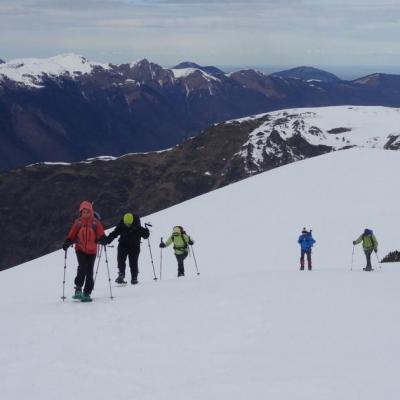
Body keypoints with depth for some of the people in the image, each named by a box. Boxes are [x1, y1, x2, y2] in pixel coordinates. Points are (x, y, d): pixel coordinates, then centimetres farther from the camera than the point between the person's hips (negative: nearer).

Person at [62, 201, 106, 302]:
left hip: (92, 251, 1)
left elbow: (101, 235, -4)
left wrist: (102, 239, -26)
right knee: (82, 267, -22)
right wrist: (67, 243, -13)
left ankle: (86, 293, 9)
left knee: (89, 272, 1)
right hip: (80, 249, -1)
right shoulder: (78, 222, 1)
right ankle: (78, 289, -15)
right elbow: (72, 235, 3)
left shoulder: (95, 222, -1)